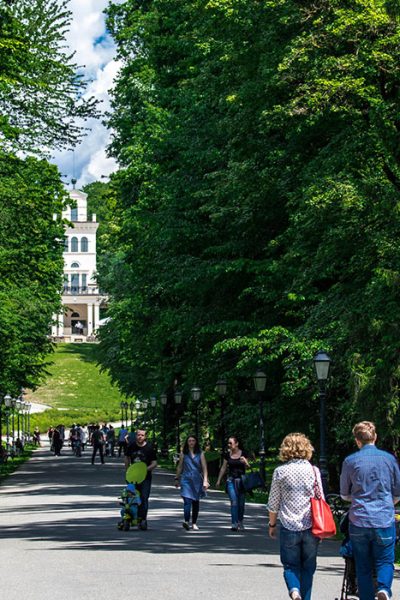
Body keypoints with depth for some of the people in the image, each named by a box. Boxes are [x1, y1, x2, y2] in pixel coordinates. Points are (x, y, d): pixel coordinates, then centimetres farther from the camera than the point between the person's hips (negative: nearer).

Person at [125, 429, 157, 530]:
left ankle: (143, 519, -5)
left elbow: (154, 463, -4)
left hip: (145, 477, -3)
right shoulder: (131, 446, 5)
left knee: (144, 498, -9)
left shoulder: (149, 448, -5)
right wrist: (127, 471, 13)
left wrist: (146, 469, -20)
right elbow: (127, 458, 20)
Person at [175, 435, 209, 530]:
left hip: (197, 480, 2)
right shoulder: (183, 454, 6)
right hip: (186, 480, -1)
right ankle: (186, 521, -29)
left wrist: (205, 480, -7)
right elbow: (179, 467, 14)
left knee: (196, 502, 8)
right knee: (187, 501, -17)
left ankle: (194, 523, 17)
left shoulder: (200, 454, 5)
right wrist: (177, 479, 16)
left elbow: (204, 468, 2)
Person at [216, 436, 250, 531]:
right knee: (234, 502, -11)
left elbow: (247, 467, 0)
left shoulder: (243, 454, -2)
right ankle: (234, 524, -10)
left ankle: (240, 522, 26)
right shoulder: (228, 455, 4)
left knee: (241, 503, 7)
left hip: (241, 480, 0)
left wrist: (245, 462, -22)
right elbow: (223, 468, 11)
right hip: (231, 480, 1)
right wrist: (219, 480, 11)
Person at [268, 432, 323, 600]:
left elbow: (273, 503, 1)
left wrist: (272, 524, 15)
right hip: (311, 527, 1)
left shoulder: (280, 471, -3)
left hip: (289, 527, -1)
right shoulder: (313, 470, 0)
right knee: (308, 567, 12)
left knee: (290, 565, 9)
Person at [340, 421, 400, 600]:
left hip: (359, 521, 0)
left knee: (363, 567, 10)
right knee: (385, 562, 8)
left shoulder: (350, 461, 0)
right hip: (384, 521, 0)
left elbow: (344, 494, 11)